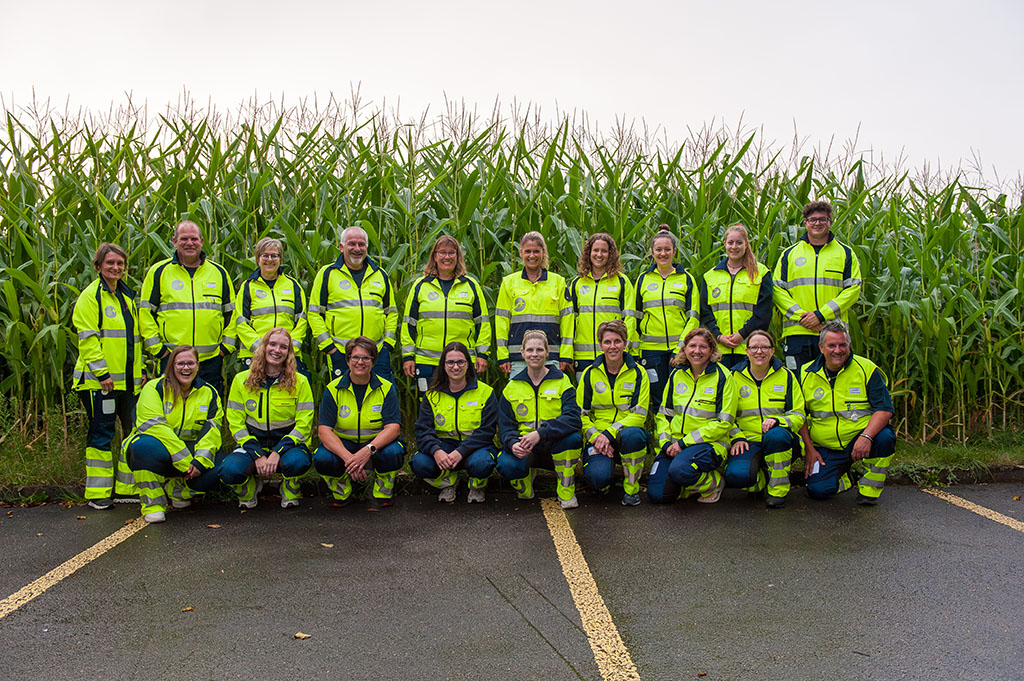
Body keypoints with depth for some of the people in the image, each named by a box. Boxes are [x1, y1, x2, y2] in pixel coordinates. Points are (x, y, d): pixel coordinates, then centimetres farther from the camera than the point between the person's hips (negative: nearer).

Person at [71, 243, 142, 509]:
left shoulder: (128, 297, 18)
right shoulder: (90, 296, -5)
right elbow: (88, 338, -12)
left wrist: (140, 369, 17)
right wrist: (101, 373, -18)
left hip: (128, 379, 7)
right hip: (99, 379, -7)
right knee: (102, 433, -2)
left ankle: (129, 487, 17)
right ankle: (98, 492, 8)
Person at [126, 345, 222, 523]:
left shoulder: (208, 393, 4)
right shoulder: (154, 388, -8)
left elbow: (212, 430, -4)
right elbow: (153, 427, -21)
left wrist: (201, 460, -24)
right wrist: (186, 462, -28)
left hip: (190, 450, 3)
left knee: (213, 471, -27)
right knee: (144, 445, -38)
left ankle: (174, 489, 5)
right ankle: (152, 502, -19)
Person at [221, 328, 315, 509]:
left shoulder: (300, 382, -1)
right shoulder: (241, 380, 2)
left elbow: (304, 425, -6)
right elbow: (236, 423, 0)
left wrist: (277, 453, -19)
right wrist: (257, 455, -14)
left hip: (287, 443, -1)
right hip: (253, 444, 1)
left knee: (298, 462, -36)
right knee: (228, 471, -30)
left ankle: (291, 492, 1)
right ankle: (250, 487, 7)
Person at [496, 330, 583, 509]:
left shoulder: (562, 381, 0)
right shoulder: (512, 387, 7)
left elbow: (573, 418, -17)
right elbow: (505, 427, 4)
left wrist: (540, 433, -32)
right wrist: (513, 444, -22)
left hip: (555, 446, -1)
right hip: (523, 449, 1)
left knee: (572, 438, -35)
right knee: (506, 465, -32)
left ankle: (567, 492, -10)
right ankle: (524, 486, 7)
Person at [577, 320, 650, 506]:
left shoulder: (638, 373, 0)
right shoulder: (590, 374, 4)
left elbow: (639, 414, -7)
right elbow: (580, 414, 5)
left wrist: (610, 433, -20)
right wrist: (595, 436, -13)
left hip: (627, 431, 0)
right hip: (598, 437, 0)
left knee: (632, 435, -39)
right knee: (597, 477, -30)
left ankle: (631, 487, -13)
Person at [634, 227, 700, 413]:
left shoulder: (686, 278, 5)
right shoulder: (643, 279, 10)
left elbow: (694, 316, 1)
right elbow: (636, 316, 13)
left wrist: (682, 348, -9)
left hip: (680, 348, -1)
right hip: (651, 348, 1)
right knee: (657, 399, 4)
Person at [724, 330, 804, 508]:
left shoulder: (786, 376, 6)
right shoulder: (735, 377, 7)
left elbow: (798, 414, 4)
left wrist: (777, 420, -18)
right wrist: (736, 437, -7)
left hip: (780, 441, 0)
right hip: (748, 441, 0)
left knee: (776, 435, -39)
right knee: (736, 476, -32)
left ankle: (778, 489, -15)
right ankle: (763, 479, 5)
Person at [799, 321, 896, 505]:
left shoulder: (866, 369, -7)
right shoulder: (806, 374, 0)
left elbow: (885, 409, -13)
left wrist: (866, 436, -30)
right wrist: (809, 448, 0)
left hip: (860, 440, -1)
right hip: (825, 449, 2)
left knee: (885, 438, -33)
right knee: (817, 489, -18)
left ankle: (869, 488, -6)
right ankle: (846, 476, 19)